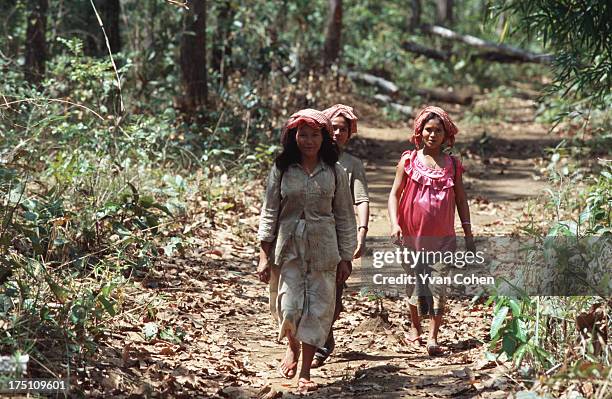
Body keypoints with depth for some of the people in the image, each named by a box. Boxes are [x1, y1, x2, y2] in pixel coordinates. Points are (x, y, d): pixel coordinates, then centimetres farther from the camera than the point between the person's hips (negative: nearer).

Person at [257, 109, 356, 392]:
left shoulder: (335, 172, 2)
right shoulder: (281, 170, 0)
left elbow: (344, 217, 5)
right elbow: (269, 213, 2)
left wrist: (345, 258, 3)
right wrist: (264, 256, -2)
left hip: (323, 251, 1)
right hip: (288, 248, 0)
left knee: (318, 309, 0)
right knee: (289, 308, -2)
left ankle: (305, 372, 10)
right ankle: (292, 347, 31)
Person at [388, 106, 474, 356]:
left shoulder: (452, 165, 6)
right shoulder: (409, 161, 2)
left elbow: (461, 200, 11)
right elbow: (394, 194, 1)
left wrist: (468, 235, 9)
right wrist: (394, 223, -14)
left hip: (443, 237, 0)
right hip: (413, 235, 0)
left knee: (439, 287, -10)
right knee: (417, 283, 11)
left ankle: (433, 338, -10)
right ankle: (415, 328, 32)